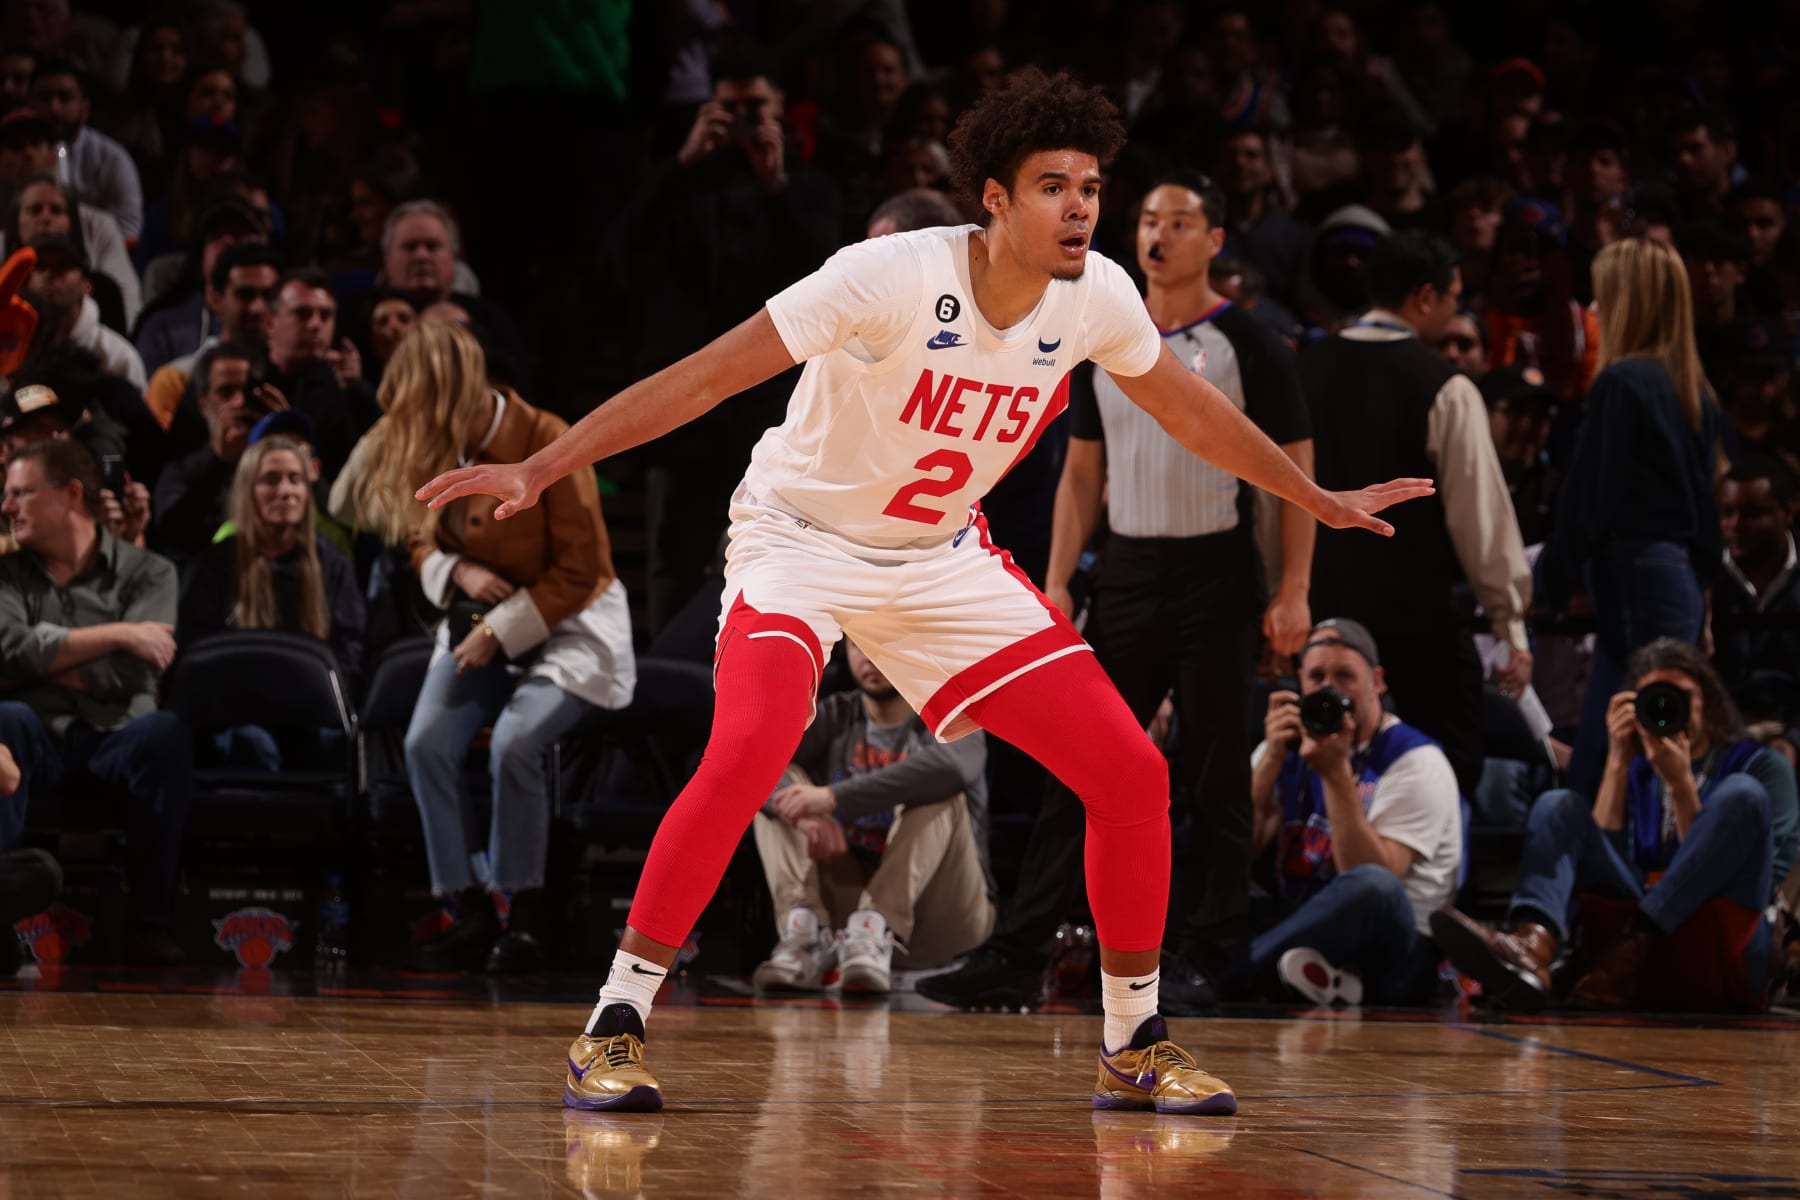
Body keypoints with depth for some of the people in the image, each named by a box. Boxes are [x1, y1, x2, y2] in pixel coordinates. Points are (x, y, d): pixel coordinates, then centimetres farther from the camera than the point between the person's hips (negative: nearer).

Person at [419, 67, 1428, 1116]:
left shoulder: (1097, 297, -10)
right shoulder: (895, 275, -27)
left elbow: (1189, 407, 11)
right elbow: (706, 376, -27)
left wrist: (1320, 501, 22)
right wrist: (540, 470, -32)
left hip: (945, 558, 6)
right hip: (803, 536, -5)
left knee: (1133, 776, -3)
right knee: (750, 747, -32)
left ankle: (1135, 1048, 15)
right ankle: (614, 1029, -19)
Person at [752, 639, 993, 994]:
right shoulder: (834, 716, 8)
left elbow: (951, 766, -32)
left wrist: (833, 798, -38)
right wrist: (804, 813, -32)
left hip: (942, 919, -4)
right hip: (853, 901, 4)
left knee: (938, 795, -26)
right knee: (776, 787, -10)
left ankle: (874, 932, -43)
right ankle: (806, 932, -33)